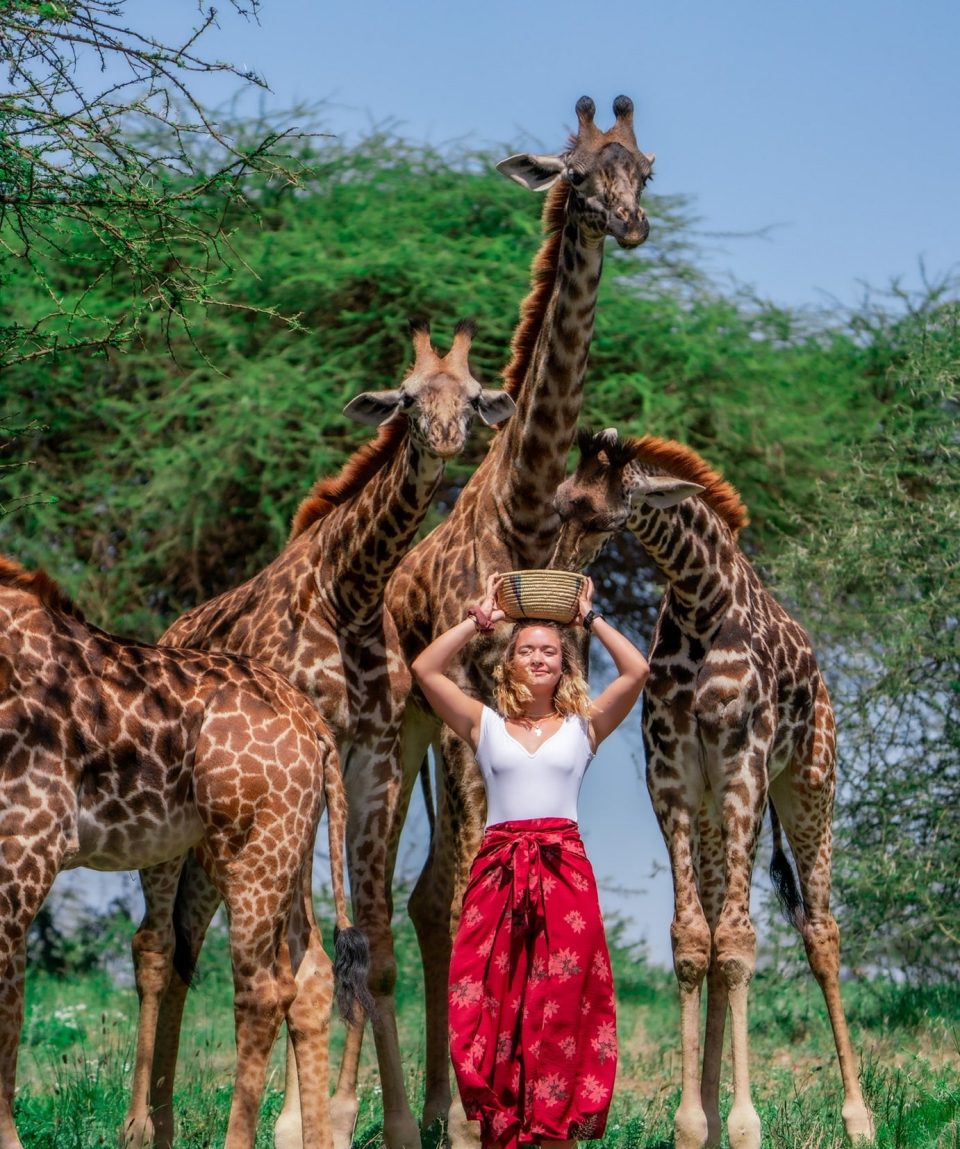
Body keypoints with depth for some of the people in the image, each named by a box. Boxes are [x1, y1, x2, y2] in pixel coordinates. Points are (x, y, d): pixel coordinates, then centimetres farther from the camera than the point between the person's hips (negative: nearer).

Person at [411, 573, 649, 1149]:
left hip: (564, 871, -1)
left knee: (561, 1011, -3)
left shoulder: (584, 725, 10)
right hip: (498, 872, 1)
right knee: (494, 1006, -2)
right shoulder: (485, 723, 11)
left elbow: (637, 671, -1)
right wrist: (479, 620, 7)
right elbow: (424, 669, 3)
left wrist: (591, 617, 6)